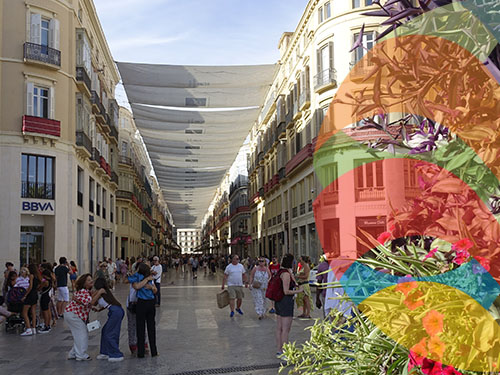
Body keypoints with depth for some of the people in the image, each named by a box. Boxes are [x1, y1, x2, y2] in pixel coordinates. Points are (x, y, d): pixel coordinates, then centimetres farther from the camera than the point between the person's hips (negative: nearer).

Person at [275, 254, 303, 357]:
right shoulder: (286, 274, -19)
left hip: (279, 302, 10)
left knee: (279, 329, 14)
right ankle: (283, 352, 2)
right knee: (286, 329, -3)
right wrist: (298, 291, -11)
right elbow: (286, 291, -20)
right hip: (286, 302, -10)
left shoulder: (280, 272, 10)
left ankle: (279, 351, 22)